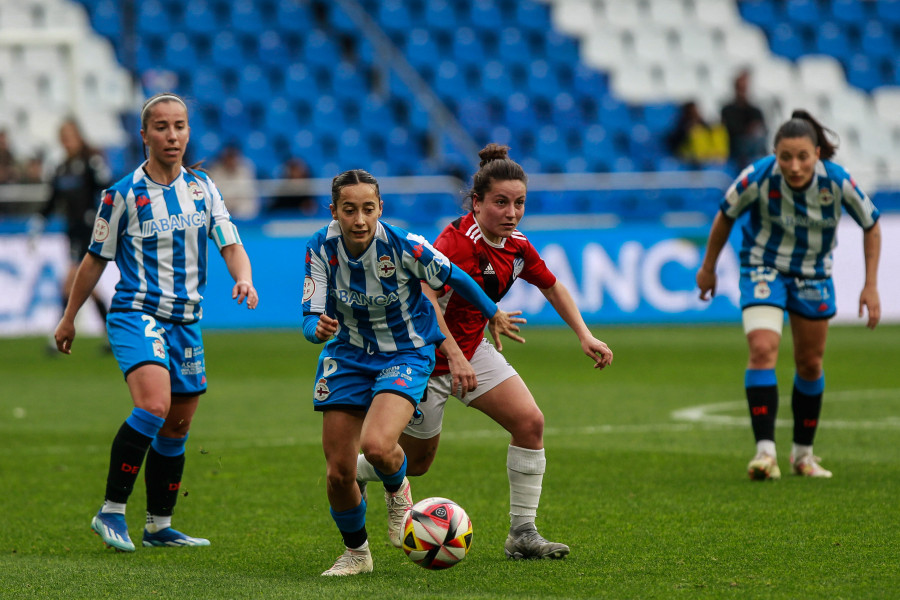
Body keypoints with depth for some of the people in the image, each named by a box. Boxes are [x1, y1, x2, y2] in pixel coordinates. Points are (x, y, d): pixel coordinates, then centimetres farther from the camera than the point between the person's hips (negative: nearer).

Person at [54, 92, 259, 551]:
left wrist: (243, 279, -16)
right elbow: (96, 258, 6)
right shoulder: (124, 194, -3)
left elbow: (231, 245, 7)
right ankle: (111, 512, -19)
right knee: (154, 406, -26)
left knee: (177, 425, 10)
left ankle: (159, 526, 22)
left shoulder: (202, 188, 8)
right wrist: (69, 318, 11)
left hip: (185, 321, 6)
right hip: (136, 313, -6)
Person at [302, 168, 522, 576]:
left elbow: (454, 278, -5)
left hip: (406, 355, -3)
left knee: (376, 445, -30)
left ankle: (397, 491, 8)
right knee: (338, 473, 0)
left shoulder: (403, 247, -23)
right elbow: (311, 317, -14)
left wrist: (493, 316, 10)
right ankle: (355, 553, 28)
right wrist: (318, 328, -39)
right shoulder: (321, 249, -15)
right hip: (349, 356, 3)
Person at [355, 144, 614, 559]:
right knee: (416, 461, 6)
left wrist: (585, 336, 7)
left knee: (530, 423, -8)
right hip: (428, 359, -7)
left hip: (472, 351, 7)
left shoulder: (516, 246, -2)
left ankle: (522, 534, -2)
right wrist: (453, 356, -45)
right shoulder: (458, 242, -27)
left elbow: (552, 287, 15)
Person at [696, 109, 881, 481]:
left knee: (810, 364, 11)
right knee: (762, 349, -23)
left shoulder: (837, 182, -23)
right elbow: (726, 215, -5)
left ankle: (803, 452, 28)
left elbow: (871, 225, -5)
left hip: (813, 276, 2)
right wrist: (708, 267, 6)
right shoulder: (758, 178, -26)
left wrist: (871, 286, -7)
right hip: (763, 267, -2)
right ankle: (765, 451, -25)